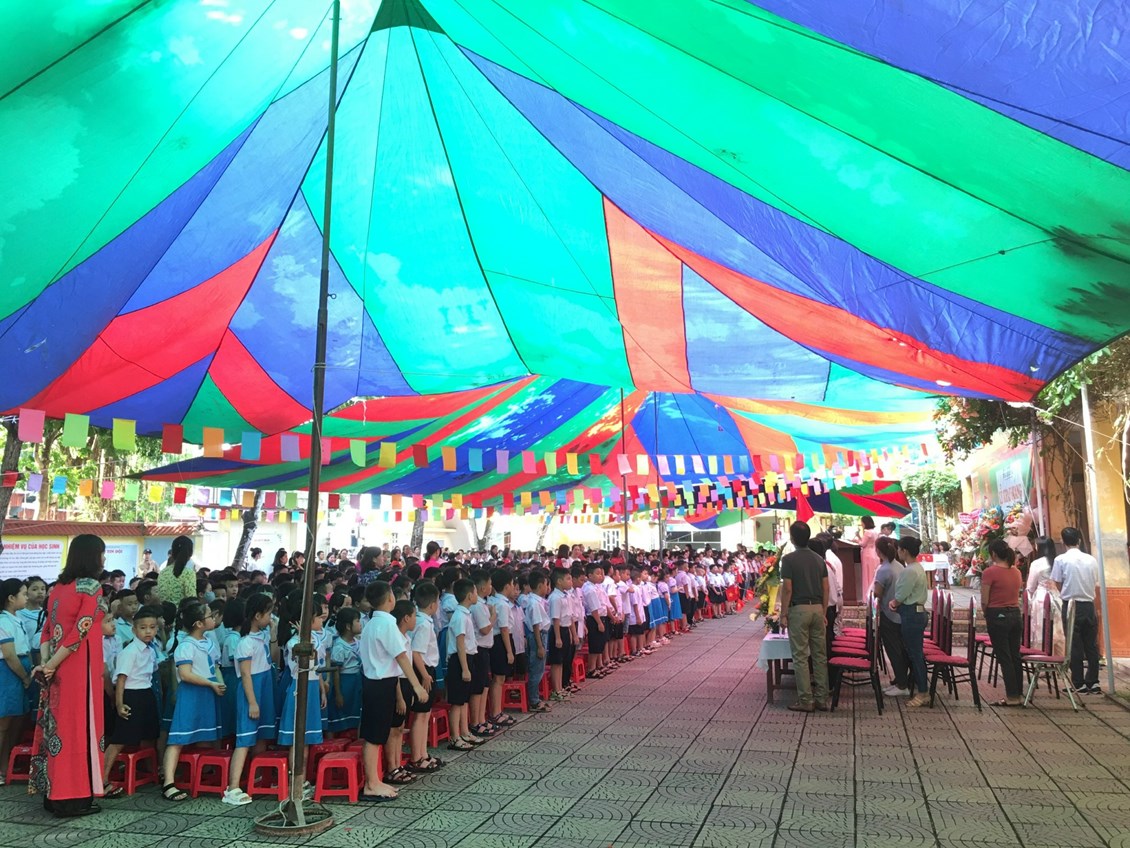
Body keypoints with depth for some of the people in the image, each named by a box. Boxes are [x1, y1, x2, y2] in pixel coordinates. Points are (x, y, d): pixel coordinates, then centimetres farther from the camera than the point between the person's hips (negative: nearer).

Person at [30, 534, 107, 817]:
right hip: (79, 667, -7)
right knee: (78, 726, -1)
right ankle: (74, 796, 4)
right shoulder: (92, 586, -12)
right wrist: (52, 664, -10)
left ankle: (53, 793, 20)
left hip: (58, 668, 7)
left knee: (57, 725, 12)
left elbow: (48, 627, 8)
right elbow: (80, 631, -17)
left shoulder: (60, 586, 12)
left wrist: (46, 662, 1)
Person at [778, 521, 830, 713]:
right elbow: (826, 589, 8)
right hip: (817, 608, 6)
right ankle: (822, 699, 14)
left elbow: (787, 589, -12)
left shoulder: (789, 559, -9)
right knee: (820, 655, 10)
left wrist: (783, 614, -6)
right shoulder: (819, 559, 8)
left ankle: (805, 701, 1)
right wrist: (824, 613, 15)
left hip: (799, 609, -6)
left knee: (801, 657, 0)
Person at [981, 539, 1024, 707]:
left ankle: (1012, 697, 2)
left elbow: (984, 601, -11)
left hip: (998, 616, -6)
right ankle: (1018, 694, 17)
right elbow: (1017, 594, 9)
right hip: (1015, 614, 6)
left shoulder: (990, 572, -13)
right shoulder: (1016, 572, 6)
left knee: (1004, 657, 0)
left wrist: (986, 615, 4)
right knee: (1015, 656, 12)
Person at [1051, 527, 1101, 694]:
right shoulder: (1091, 560, 3)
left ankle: (1079, 683, 6)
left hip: (1071, 605, -3)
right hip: (1089, 605, 3)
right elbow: (1096, 586, 7)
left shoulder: (1061, 560, -8)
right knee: (1091, 644, 9)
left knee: (1075, 645, 3)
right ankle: (1093, 682, 11)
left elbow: (1058, 585, -3)